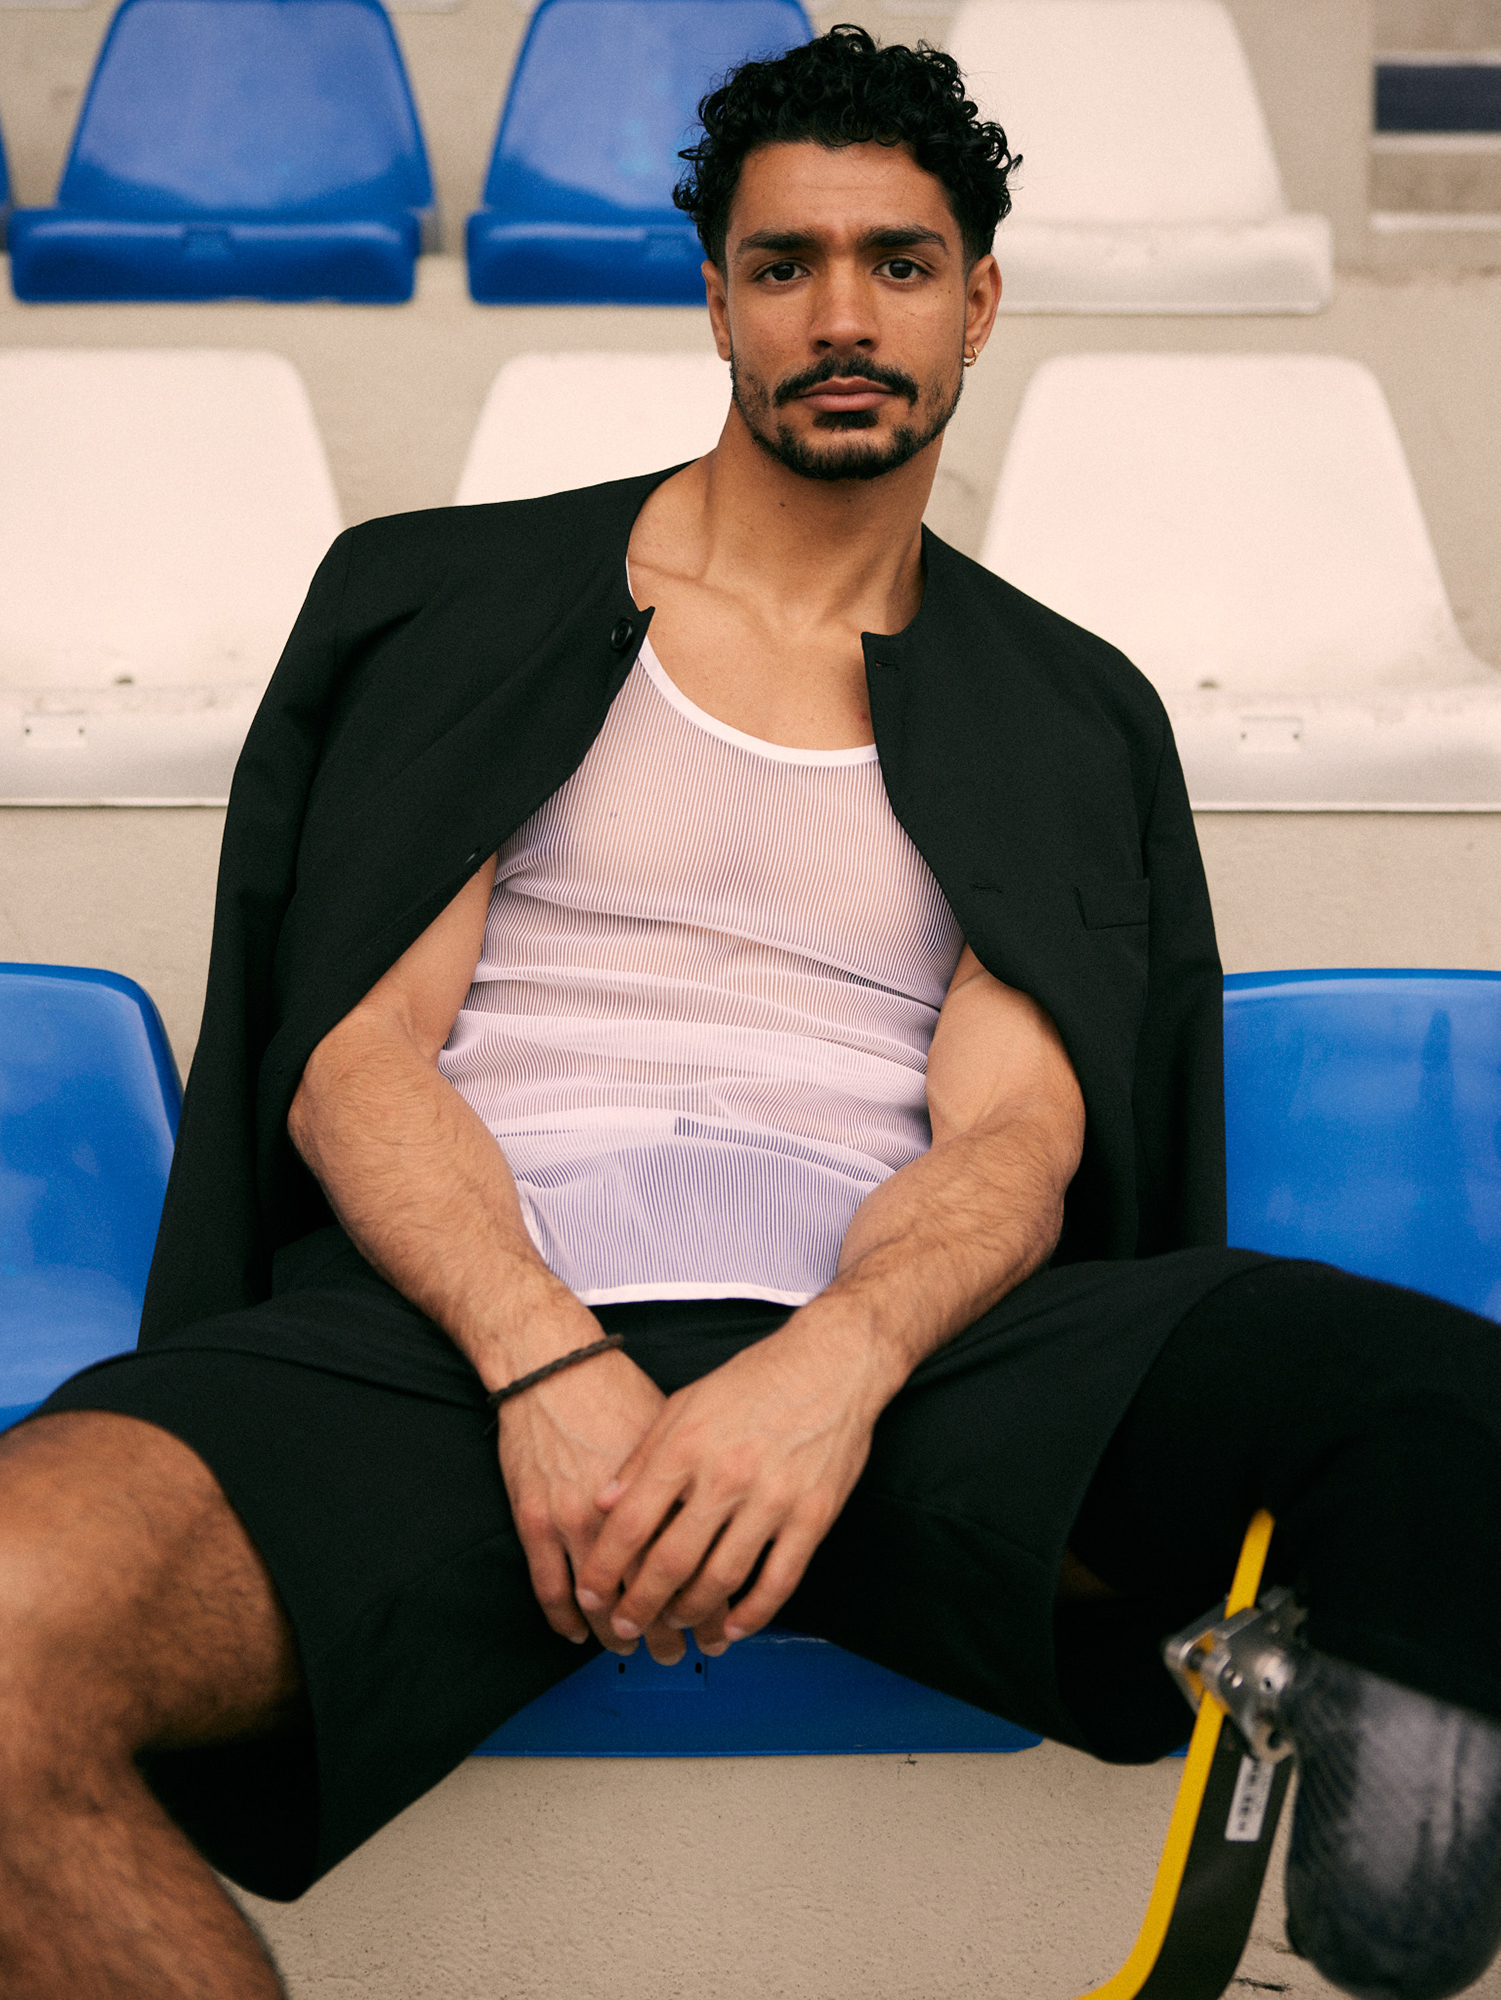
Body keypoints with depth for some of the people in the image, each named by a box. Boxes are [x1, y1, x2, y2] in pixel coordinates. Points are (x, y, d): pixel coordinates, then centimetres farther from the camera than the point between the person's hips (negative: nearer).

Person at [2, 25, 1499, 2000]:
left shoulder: (1066, 717, 19)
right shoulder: (457, 600, 16)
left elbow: (1013, 1139, 5)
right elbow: (352, 1058, 5)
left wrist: (832, 1369, -19)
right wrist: (553, 1365, -15)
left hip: (891, 1353, 0)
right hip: (471, 1330, 1)